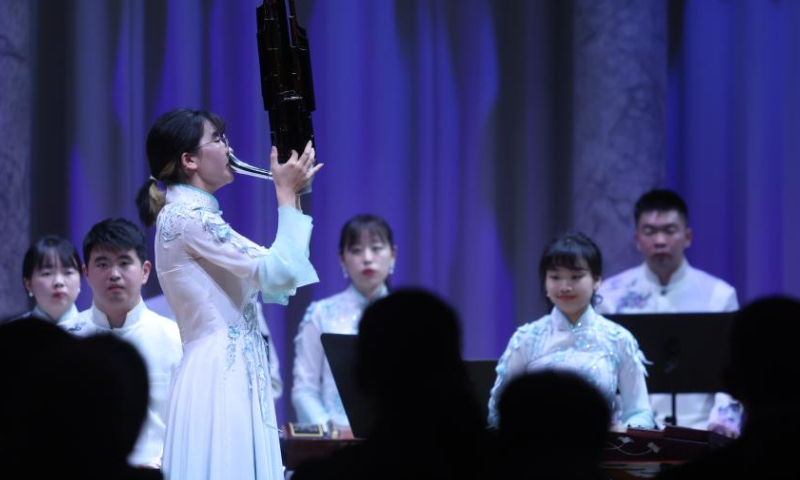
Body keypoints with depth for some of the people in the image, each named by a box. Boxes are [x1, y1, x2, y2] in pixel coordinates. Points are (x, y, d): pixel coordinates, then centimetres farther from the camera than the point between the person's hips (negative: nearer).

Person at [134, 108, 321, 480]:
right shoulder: (187, 216, -13)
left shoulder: (194, 216, 18)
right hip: (219, 378, -10)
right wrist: (287, 195, -6)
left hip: (231, 376, 10)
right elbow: (280, 273, -17)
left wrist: (293, 196, 17)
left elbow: (270, 273, 20)